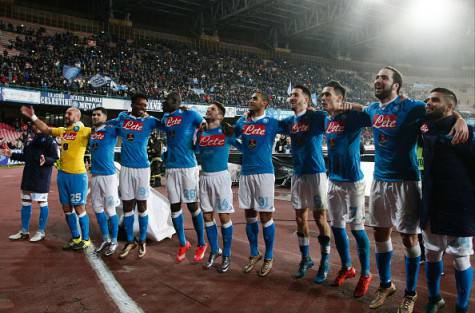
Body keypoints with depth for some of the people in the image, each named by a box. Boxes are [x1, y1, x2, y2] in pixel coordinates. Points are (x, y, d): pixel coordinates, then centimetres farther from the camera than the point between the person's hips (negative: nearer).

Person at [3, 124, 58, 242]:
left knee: (42, 203, 1)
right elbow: (25, 156, 21)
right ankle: (24, 232, 26)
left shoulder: (49, 139, -11)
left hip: (41, 177, -9)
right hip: (28, 175, 9)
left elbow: (54, 158, -17)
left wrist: (45, 161, -35)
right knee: (25, 202, 14)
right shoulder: (29, 138, 13)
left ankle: (41, 232, 14)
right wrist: (11, 154, 15)